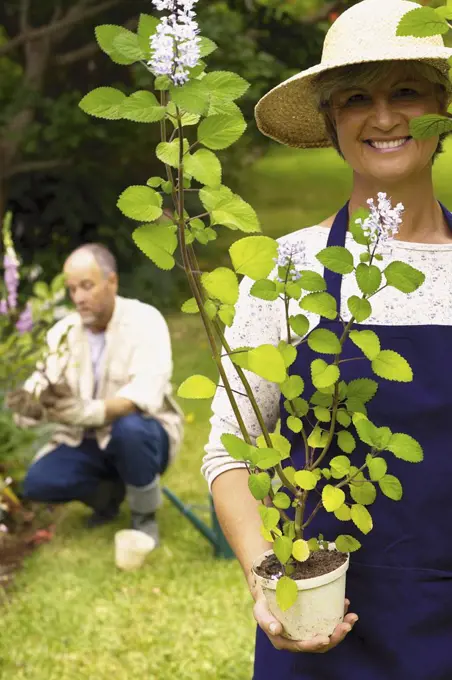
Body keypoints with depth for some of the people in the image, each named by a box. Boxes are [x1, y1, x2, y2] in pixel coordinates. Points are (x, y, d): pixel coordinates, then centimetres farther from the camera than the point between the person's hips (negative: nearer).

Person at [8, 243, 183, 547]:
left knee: (128, 428, -38)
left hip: (142, 436, -4)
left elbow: (146, 394, -33)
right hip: (87, 441, 5)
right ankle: (111, 493, 11)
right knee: (37, 483, -19)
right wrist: (32, 405, -40)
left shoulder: (144, 320, -19)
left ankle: (145, 514, -10)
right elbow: (42, 386, -13)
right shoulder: (64, 330, -4)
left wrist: (87, 412, -49)